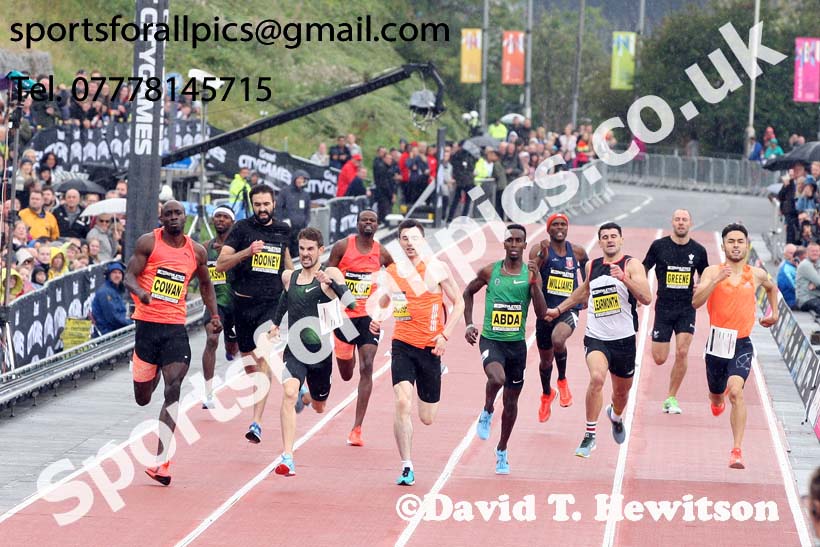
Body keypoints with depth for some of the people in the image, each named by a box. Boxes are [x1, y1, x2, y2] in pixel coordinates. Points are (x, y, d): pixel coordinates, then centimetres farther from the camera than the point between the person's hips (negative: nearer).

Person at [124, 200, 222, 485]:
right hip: (147, 323, -1)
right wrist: (140, 291, -29)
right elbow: (130, 276, -6)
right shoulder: (148, 242, -1)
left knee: (173, 390, -15)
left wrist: (214, 315, 12)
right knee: (142, 398, 8)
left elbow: (205, 283, 24)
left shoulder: (196, 251, 8)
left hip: (176, 327, 1)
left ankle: (161, 461, -18)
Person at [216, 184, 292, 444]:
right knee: (247, 355, 15)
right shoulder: (242, 228, -4)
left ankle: (257, 423, -22)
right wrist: (247, 252, -24)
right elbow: (220, 264, -11)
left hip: (272, 303, 0)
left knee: (264, 359, -14)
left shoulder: (283, 230, 6)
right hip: (244, 300, 0)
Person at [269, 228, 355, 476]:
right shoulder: (288, 277, 6)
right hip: (294, 350, 1)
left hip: (320, 351, -1)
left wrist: (332, 283, -41)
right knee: (289, 394, -25)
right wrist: (276, 323, 30)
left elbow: (350, 302, -25)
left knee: (319, 407, 18)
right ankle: (287, 458, -30)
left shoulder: (330, 274, -8)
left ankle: (305, 396, 59)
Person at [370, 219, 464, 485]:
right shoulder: (391, 272, 2)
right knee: (403, 403, -22)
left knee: (427, 418, 9)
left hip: (430, 348, 0)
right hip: (402, 344, 0)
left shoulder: (438, 268, -3)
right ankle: (407, 467, -15)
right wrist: (376, 320, -6)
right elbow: (382, 303, 17)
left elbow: (459, 302, 5)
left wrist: (445, 335, -6)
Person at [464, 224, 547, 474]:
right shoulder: (490, 271, -4)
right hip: (491, 339, -2)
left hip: (517, 343, 2)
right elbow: (468, 292, 15)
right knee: (497, 378, -33)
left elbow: (542, 313, -11)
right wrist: (469, 324, 7)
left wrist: (534, 283, -24)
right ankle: (487, 412, -1)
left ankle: (502, 451, 31)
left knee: (511, 401, 12)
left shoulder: (531, 274, -4)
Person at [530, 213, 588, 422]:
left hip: (569, 309, -1)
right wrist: (542, 256, -30)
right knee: (546, 358, 15)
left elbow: (588, 275, 22)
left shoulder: (577, 252, 3)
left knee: (558, 339, -34)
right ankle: (547, 395, 46)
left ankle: (562, 381, -7)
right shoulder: (539, 250, -5)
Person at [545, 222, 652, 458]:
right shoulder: (592, 266, 6)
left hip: (624, 339, -1)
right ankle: (590, 434, -19)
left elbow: (646, 299, -21)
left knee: (621, 392, 17)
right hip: (596, 338, 1)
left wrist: (624, 278, -33)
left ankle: (616, 416, 55)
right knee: (596, 378, -28)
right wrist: (559, 309, 33)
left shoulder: (632, 265, -7)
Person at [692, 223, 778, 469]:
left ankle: (737, 451, -23)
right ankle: (717, 400, 61)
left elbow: (772, 287, 29)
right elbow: (696, 302, -18)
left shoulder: (756, 275, 4)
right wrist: (717, 280, -27)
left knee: (736, 392, -22)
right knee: (717, 393, 19)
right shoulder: (712, 272, -4)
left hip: (742, 344, -1)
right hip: (717, 341, 1)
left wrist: (774, 312, 26)